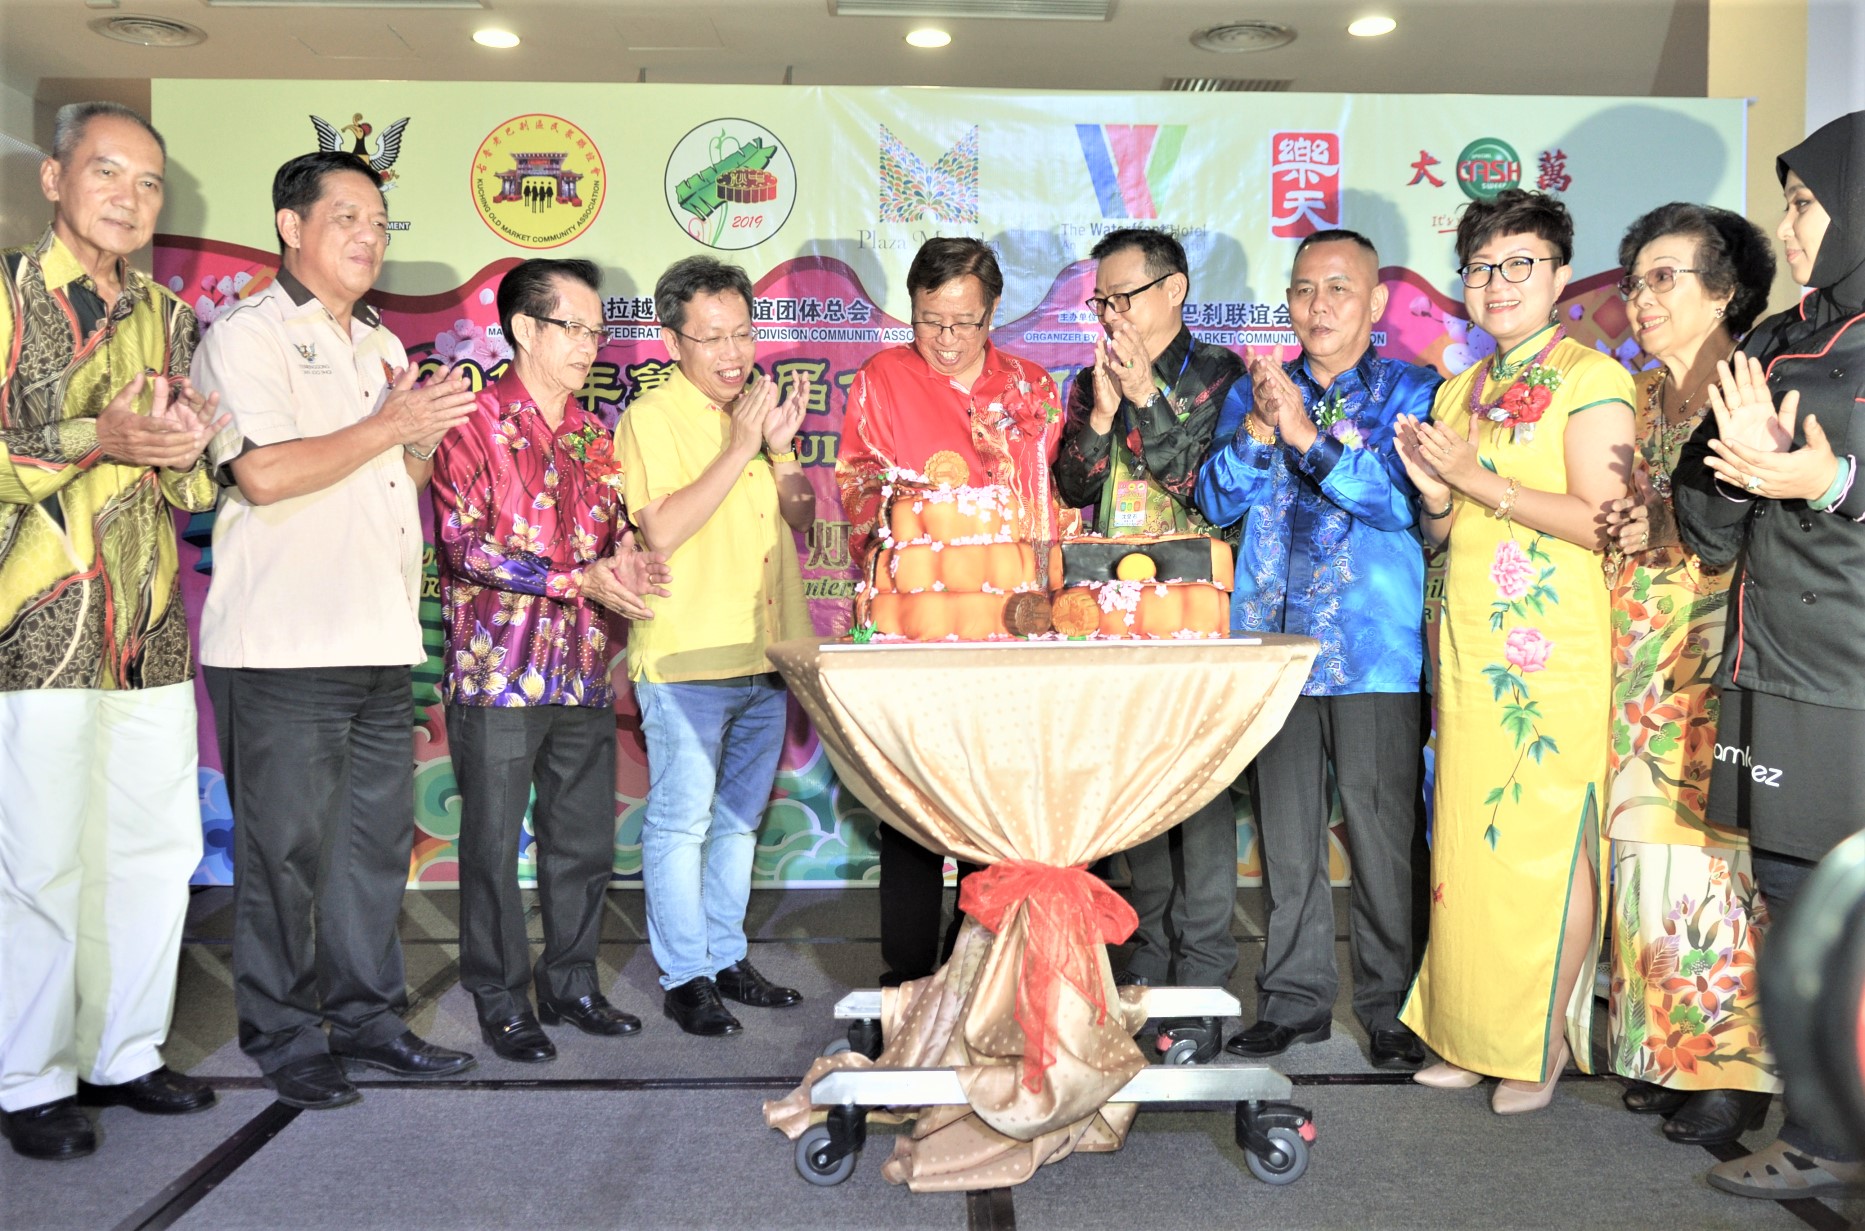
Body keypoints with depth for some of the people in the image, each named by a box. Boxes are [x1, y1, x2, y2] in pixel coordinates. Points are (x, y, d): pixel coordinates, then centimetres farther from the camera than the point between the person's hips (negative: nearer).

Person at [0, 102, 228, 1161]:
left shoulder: (168, 317, 16)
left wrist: (184, 449, -5)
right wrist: (101, 438, -18)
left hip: (152, 633, 6)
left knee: (159, 846, 10)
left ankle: (123, 1053, 26)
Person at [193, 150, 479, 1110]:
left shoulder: (381, 345, 20)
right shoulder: (247, 337, -5)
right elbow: (262, 472, -18)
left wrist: (427, 437, 5)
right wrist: (390, 425, -13)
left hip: (382, 639, 8)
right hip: (284, 646, -7)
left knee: (377, 839, 11)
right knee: (286, 847, 0)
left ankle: (365, 1015, 23)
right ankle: (280, 1036, 13)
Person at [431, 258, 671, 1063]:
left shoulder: (591, 435, 14)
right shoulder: (475, 422, -5)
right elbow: (465, 547, -13)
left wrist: (626, 557, -3)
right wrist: (581, 580, -18)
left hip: (583, 671, 6)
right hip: (497, 671, -6)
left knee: (585, 840, 11)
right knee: (493, 845, 4)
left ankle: (571, 984, 26)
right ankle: (500, 1001, 17)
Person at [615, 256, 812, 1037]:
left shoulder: (759, 409, 13)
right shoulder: (651, 418, -7)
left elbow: (801, 519, 10)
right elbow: (662, 531, -19)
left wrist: (779, 448, -6)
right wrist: (739, 448, -19)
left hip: (764, 652, 7)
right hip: (686, 657, -7)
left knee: (740, 818, 15)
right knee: (681, 821, -1)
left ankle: (726, 958, 27)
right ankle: (684, 977, 11)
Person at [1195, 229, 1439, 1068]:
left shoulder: (1410, 391, 5)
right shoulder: (1254, 392, 15)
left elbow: (1403, 499, -10)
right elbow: (1217, 502, 5)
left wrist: (1306, 433, -16)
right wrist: (1258, 427, -11)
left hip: (1376, 651, -3)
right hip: (1274, 643, 3)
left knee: (1384, 833, -1)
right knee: (1285, 832, 8)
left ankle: (1391, 1005, 14)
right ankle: (1294, 999, 20)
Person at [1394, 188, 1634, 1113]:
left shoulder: (1590, 378, -4)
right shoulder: (1459, 391, 18)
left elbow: (1602, 521, -13)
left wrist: (1479, 481, -13)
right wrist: (1436, 496, -3)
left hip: (1553, 648, -6)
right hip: (1469, 648, 7)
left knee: (1550, 837, -2)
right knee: (1469, 836, 8)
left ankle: (1548, 1040, 12)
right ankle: (1474, 1034, 19)